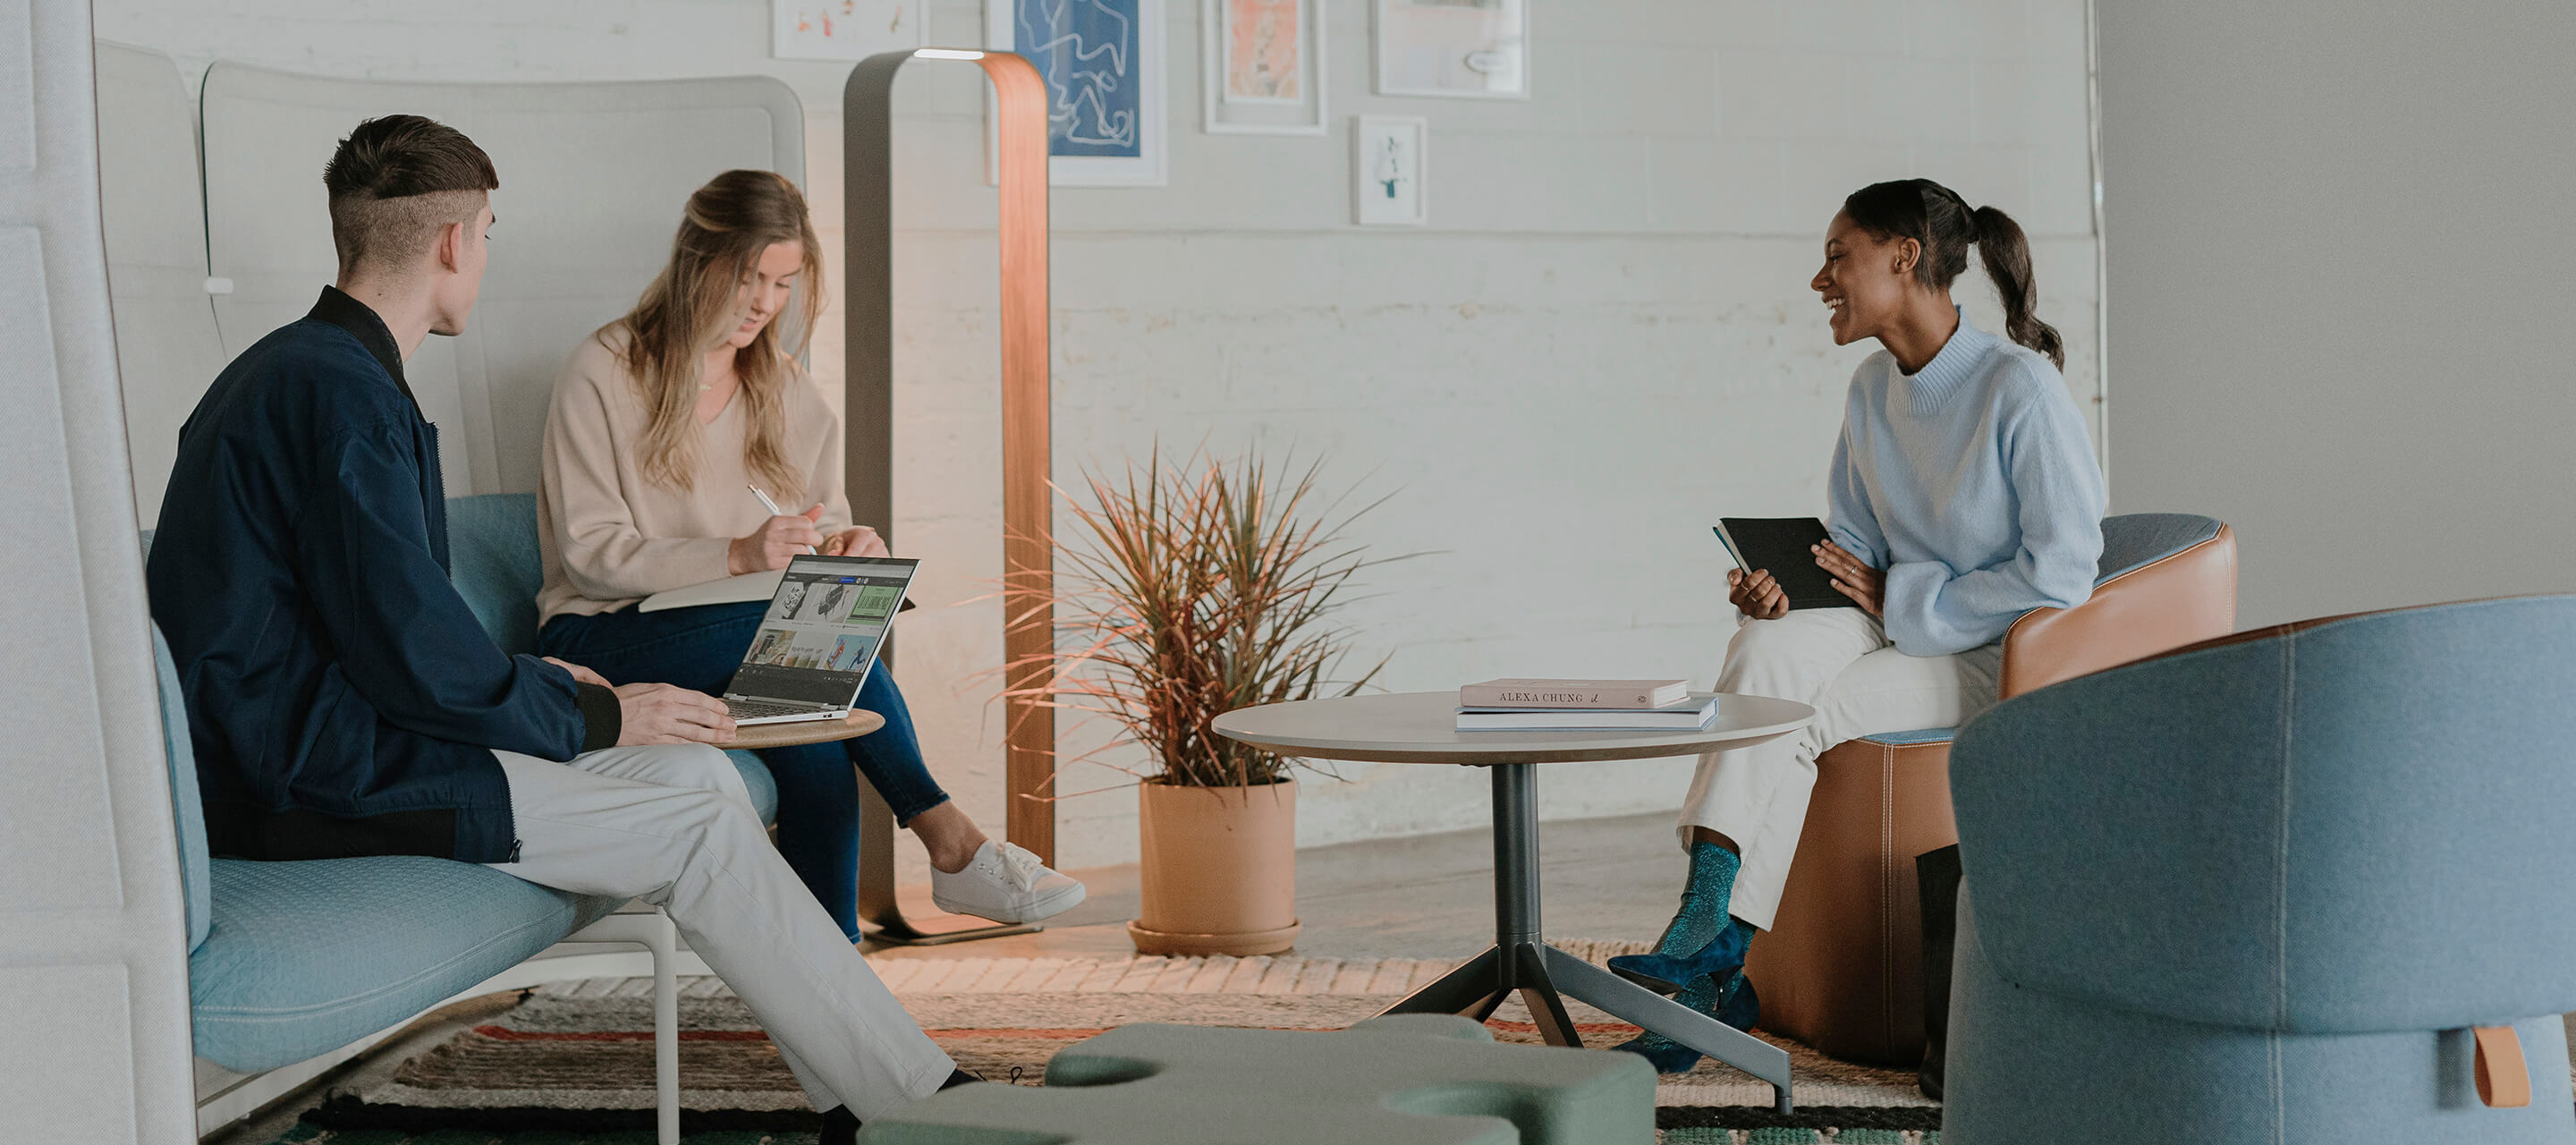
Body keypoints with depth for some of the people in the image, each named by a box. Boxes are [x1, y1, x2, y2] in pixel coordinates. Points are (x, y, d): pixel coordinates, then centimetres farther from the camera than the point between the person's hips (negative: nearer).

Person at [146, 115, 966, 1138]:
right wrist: (594, 719, -8)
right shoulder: (339, 388, -18)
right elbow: (411, 651, -21)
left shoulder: (292, 368, 16)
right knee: (697, 821, -10)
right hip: (311, 786, -10)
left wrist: (541, 686, 16)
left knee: (693, 771, 4)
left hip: (294, 743, 10)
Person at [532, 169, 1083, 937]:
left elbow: (826, 523, 17)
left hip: (750, 642, 5)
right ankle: (948, 841, -32)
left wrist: (844, 549, -11)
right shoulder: (603, 374, -3)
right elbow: (590, 553, -11)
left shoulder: (787, 391, 16)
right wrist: (739, 555, -24)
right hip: (605, 642, -4)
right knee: (811, 621, -34)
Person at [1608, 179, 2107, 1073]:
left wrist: (1900, 600, -15)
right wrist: (1784, 587, -9)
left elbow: (2061, 571, -17)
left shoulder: (2020, 388, -15)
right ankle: (1708, 958, -31)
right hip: (1902, 632, 7)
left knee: (1790, 712, -28)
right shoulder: (1873, 389, 9)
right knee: (1768, 646, -26)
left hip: (2007, 658, -7)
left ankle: (1713, 954, -20)